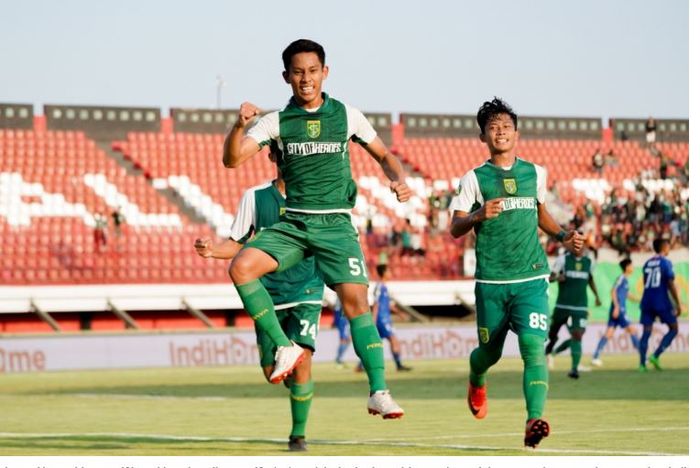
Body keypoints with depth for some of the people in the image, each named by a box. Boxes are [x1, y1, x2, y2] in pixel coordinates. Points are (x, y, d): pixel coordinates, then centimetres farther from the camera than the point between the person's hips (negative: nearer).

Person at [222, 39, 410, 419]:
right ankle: (284, 347, -9)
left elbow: (383, 155, 16)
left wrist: (399, 180, -4)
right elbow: (232, 159, -7)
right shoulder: (276, 121, 4)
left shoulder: (346, 116, 5)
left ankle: (378, 392, -15)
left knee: (355, 298, -17)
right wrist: (240, 124, -24)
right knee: (241, 266, -22)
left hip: (335, 224, -1)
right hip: (293, 223, 1)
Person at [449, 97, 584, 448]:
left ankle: (534, 420, -30)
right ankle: (476, 382, 48)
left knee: (533, 346, -19)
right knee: (490, 352, 11)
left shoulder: (535, 173, 10)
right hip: (491, 281, -1)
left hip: (531, 278, 1)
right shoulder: (474, 179, 1)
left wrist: (563, 236, 10)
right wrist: (479, 215, -21)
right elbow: (455, 230, -1)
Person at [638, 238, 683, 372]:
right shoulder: (666, 263, -5)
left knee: (646, 332, 4)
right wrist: (678, 304, -8)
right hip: (662, 302, -5)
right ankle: (655, 356, -7)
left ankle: (642, 364, -6)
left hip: (647, 301, 6)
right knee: (673, 329, 7)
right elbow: (671, 285, -11)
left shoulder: (647, 264, 14)